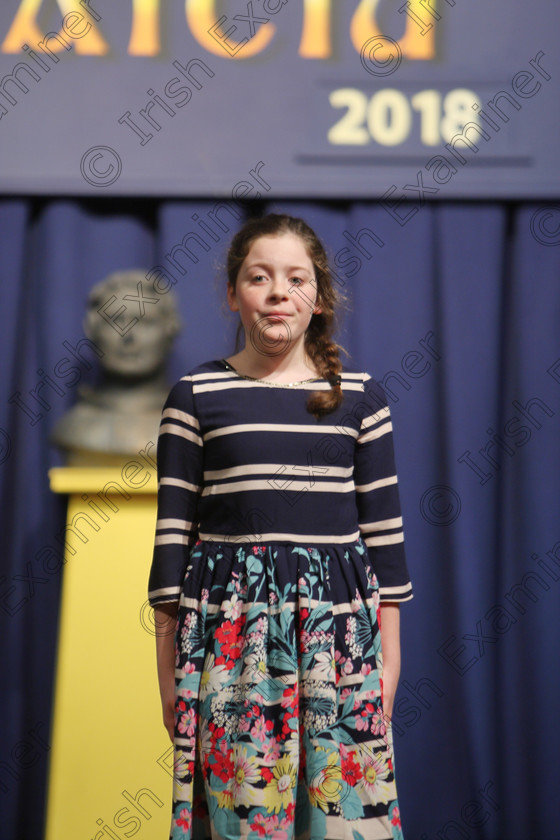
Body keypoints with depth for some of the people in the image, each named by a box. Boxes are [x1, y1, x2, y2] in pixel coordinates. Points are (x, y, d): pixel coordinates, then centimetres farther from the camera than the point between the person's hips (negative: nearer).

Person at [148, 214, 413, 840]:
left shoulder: (359, 396, 6)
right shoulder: (196, 396, 3)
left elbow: (382, 527, 8)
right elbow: (173, 530, 3)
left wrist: (390, 650, 6)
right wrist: (167, 664, 2)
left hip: (337, 622, 1)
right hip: (229, 621, -1)